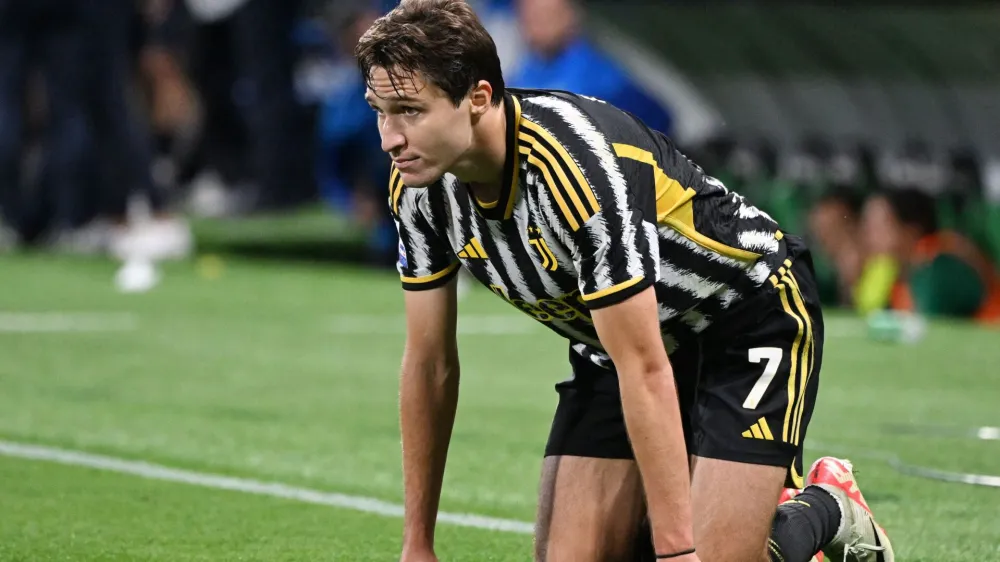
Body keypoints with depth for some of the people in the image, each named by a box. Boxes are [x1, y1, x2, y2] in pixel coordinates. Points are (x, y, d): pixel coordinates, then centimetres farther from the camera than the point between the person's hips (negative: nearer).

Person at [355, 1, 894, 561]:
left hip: (751, 320, -7)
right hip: (615, 344, 7)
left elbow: (644, 369, -35)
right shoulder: (417, 185, -15)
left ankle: (826, 510, 14)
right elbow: (430, 362, -3)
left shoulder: (577, 164, -37)